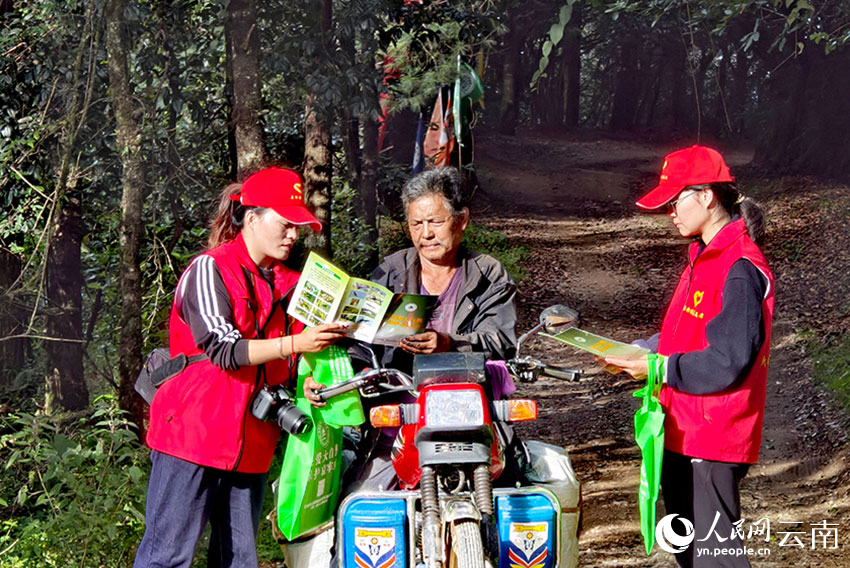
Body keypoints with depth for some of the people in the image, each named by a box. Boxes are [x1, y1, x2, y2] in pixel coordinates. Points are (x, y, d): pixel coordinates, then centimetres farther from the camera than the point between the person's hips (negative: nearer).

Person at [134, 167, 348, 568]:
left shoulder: (287, 283, 16)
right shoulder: (209, 269, -5)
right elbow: (223, 349, -17)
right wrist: (294, 344, -24)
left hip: (251, 441, 7)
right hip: (192, 431, -7)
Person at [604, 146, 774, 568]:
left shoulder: (740, 269, -19)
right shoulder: (704, 257, 13)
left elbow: (728, 363, -22)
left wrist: (659, 368, -16)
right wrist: (637, 352, 7)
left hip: (712, 443, -10)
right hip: (681, 436, 10)